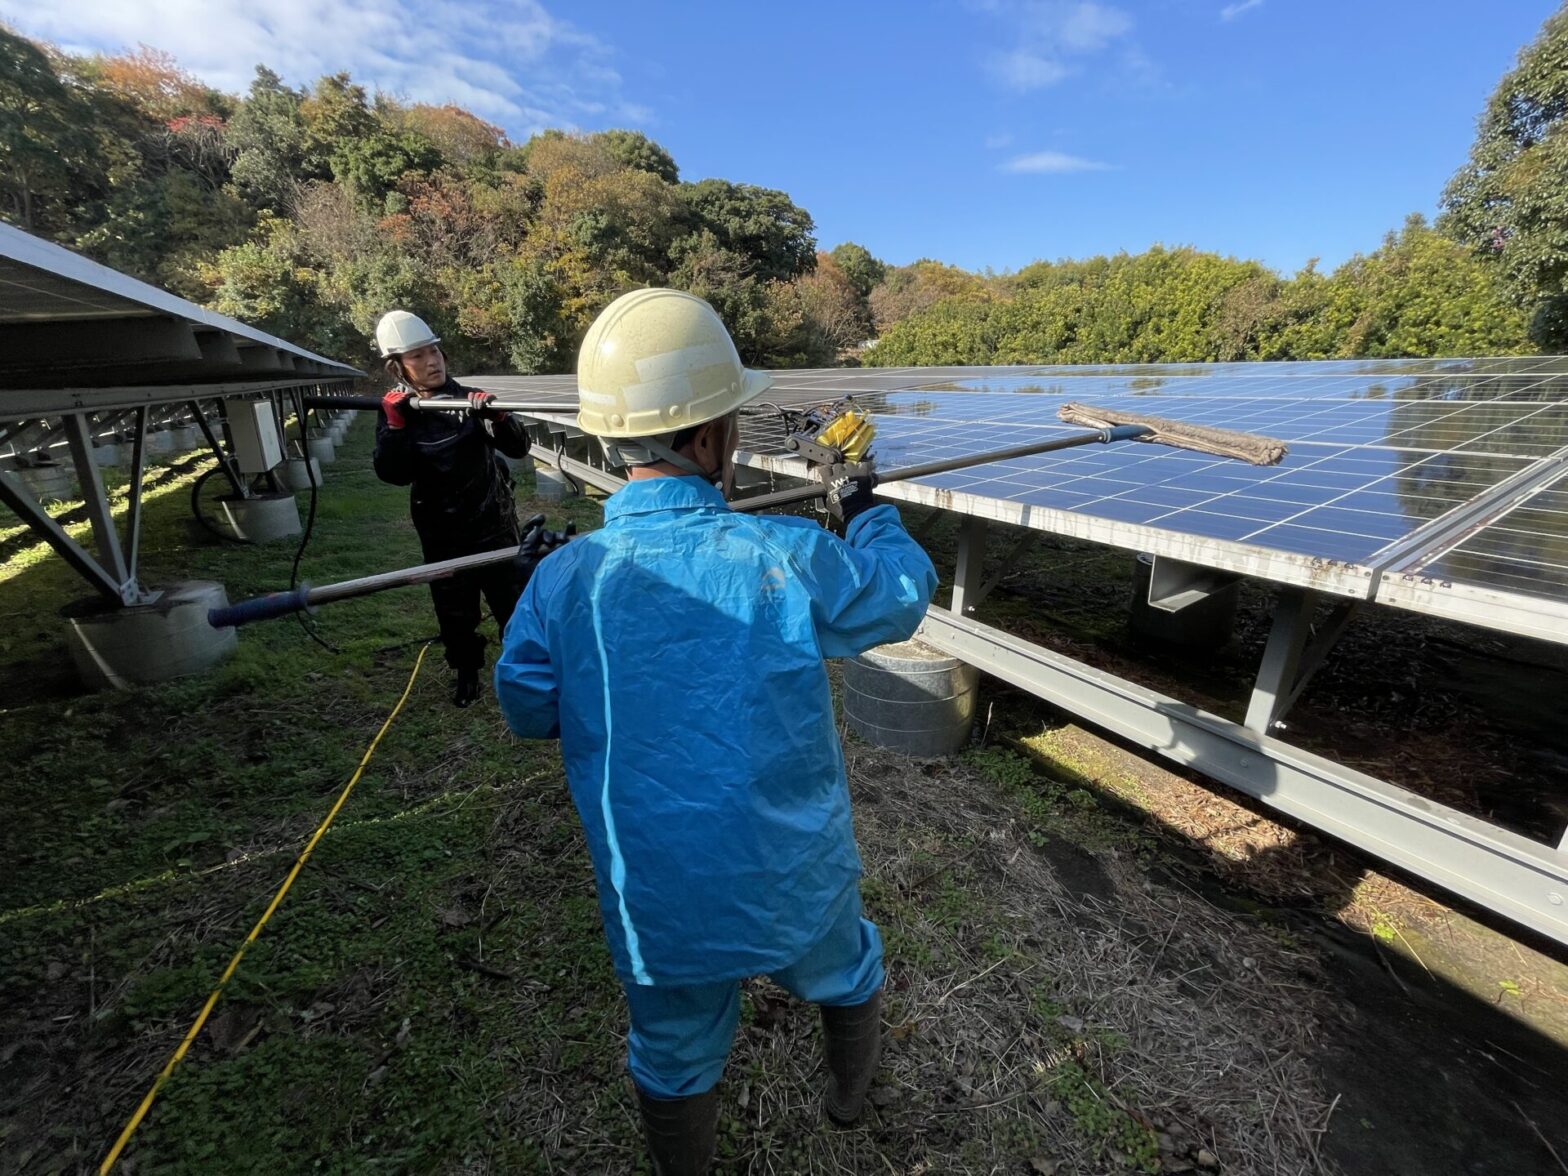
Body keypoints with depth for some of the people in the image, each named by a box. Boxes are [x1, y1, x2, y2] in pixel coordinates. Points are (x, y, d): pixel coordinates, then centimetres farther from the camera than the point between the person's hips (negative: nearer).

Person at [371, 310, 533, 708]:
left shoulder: (470, 399, -6)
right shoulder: (395, 411, -1)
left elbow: (518, 448, -14)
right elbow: (394, 474, -13)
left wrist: (496, 415, -31)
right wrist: (396, 423, -24)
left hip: (493, 523, -2)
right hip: (441, 535, 2)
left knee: (514, 604, 5)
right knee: (455, 613, 13)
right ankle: (467, 674, 34)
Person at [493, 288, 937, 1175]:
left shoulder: (562, 581, -17)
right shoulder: (789, 558, -23)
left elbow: (529, 710, 0)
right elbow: (904, 597, -3)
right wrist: (866, 511, 13)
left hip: (659, 907, 1)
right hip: (797, 886, 0)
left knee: (676, 1063, 28)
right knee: (848, 975, 34)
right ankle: (851, 1091, 63)